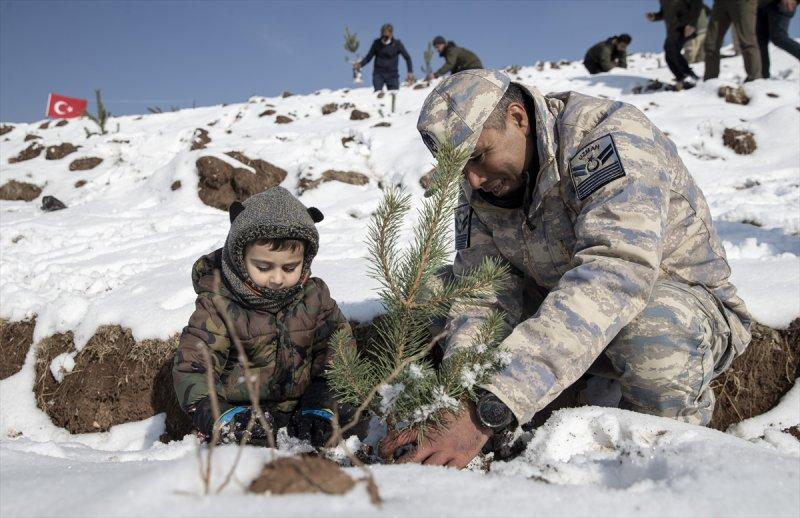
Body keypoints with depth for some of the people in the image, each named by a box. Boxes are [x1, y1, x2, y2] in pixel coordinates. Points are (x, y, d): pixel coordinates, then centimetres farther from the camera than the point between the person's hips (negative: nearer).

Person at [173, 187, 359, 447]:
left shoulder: (314, 296, -1)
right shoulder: (218, 304, -10)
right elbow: (191, 369, -14)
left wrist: (320, 409, -11)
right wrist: (221, 417, -31)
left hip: (299, 409, 4)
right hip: (242, 414, -3)